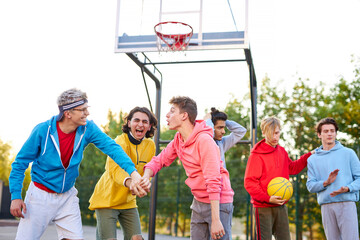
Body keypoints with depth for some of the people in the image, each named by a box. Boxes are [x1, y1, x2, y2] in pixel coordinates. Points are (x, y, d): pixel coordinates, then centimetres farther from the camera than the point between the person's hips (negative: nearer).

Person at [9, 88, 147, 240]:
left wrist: (132, 172, -38)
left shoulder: (87, 129, -10)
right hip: (40, 195, -3)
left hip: (67, 196, 3)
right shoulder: (43, 131, -17)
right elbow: (20, 163, -9)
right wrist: (15, 196, -16)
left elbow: (111, 147, -22)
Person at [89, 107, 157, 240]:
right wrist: (129, 182, -56)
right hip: (107, 199, -5)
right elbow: (114, 168, -36)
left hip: (128, 202, 5)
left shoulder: (150, 145, 1)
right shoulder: (120, 142, -19)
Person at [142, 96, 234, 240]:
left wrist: (215, 220, -26)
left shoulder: (204, 140, -21)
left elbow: (213, 182, -24)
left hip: (218, 203, -8)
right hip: (199, 201, 8)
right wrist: (146, 177, -13)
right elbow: (160, 160, 11)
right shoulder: (178, 139, 4)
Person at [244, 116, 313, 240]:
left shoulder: (282, 151, 11)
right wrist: (267, 198, -23)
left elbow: (292, 168, 27)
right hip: (263, 208, -7)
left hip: (281, 206, 7)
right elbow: (249, 182, -16)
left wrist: (309, 155, 20)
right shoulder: (257, 154, -12)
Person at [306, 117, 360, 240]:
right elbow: (310, 186, 5)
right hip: (326, 206, 2)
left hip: (346, 203, -2)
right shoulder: (313, 159, 11)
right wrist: (326, 182, -13)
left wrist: (347, 188, -16)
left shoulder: (348, 153, 7)